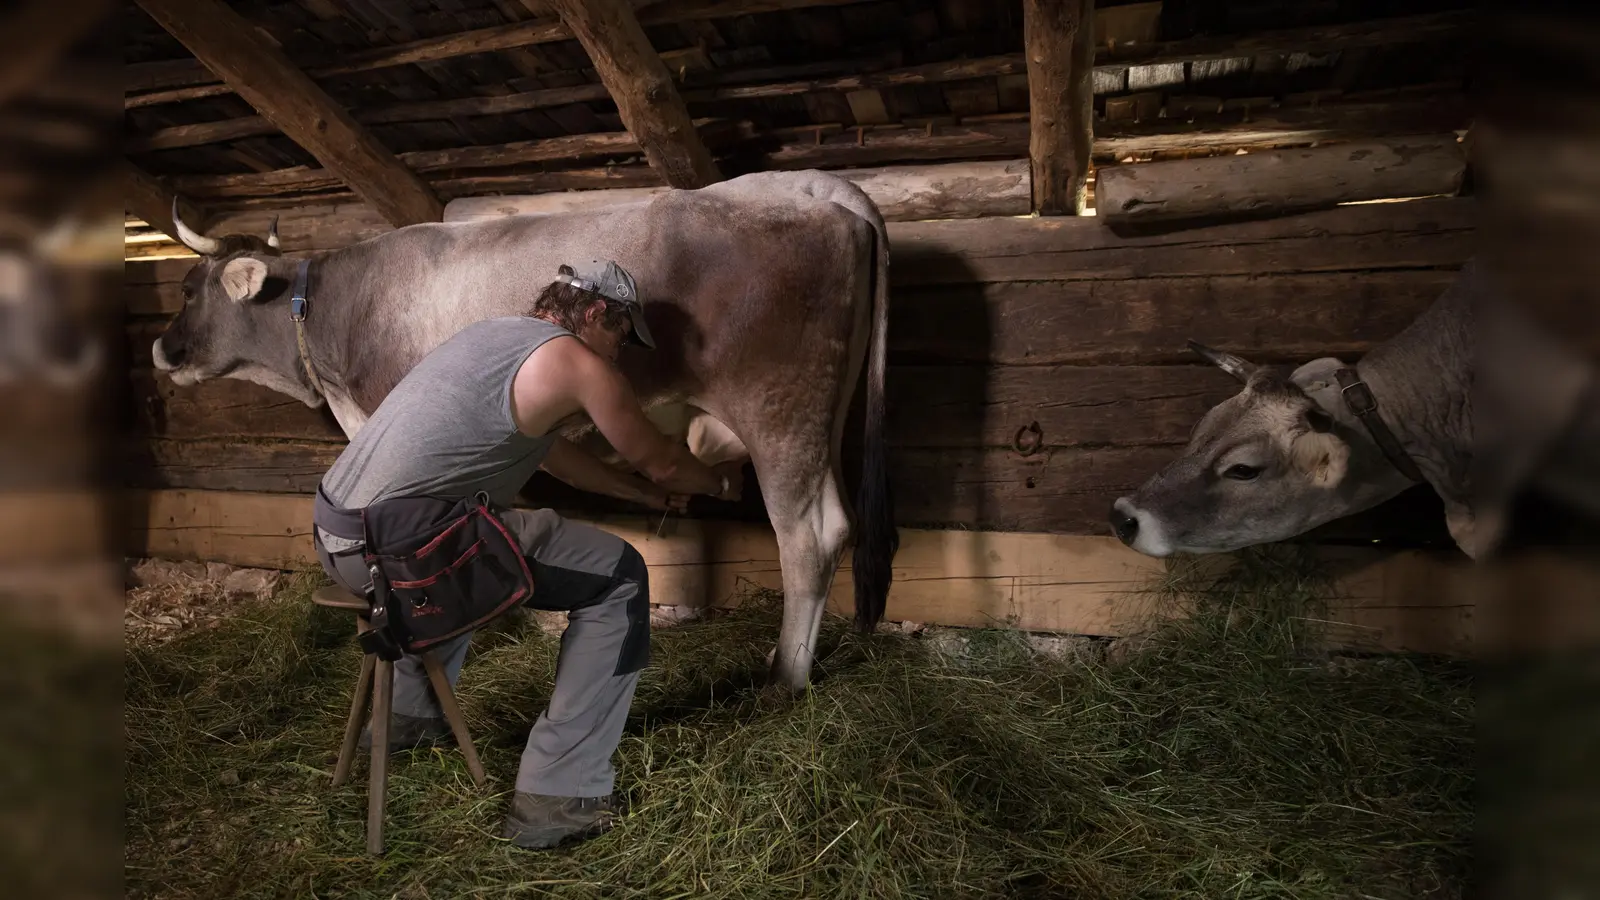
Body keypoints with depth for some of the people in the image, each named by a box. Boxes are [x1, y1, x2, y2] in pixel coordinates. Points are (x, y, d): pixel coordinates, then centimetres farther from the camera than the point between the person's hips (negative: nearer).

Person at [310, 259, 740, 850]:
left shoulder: (494, 334, 19)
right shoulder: (571, 360, -7)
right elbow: (659, 461, 5)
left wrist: (642, 493, 34)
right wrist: (720, 483, 25)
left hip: (335, 533, 10)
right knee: (618, 578, -2)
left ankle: (409, 712, 46)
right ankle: (556, 797, 0)